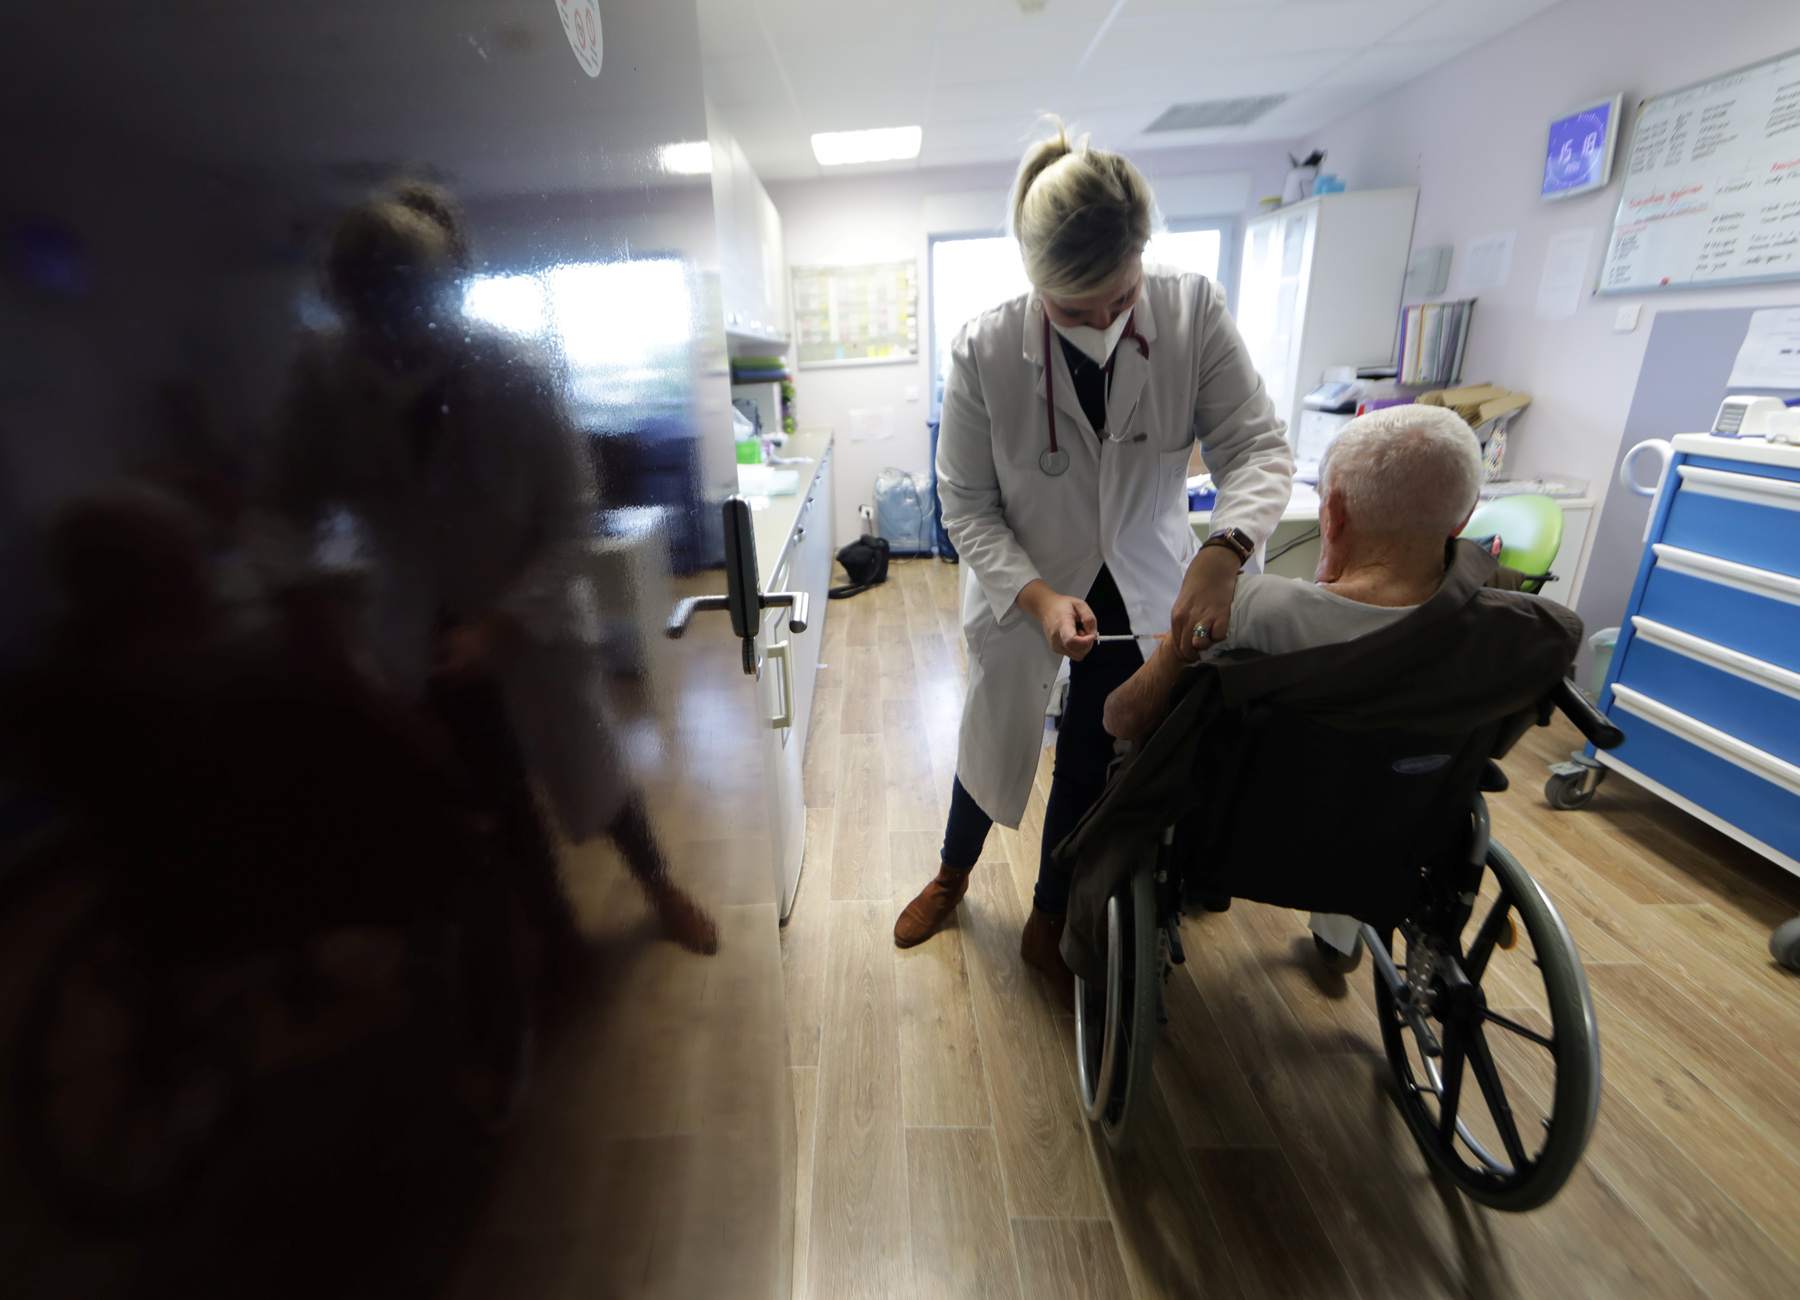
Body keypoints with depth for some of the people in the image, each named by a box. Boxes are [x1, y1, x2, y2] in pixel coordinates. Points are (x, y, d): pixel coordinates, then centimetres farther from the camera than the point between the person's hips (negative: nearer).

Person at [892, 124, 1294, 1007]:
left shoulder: (1193, 312, -15)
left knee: (1093, 763, 13)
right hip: (1023, 590, -1)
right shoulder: (984, 350, -19)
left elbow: (1256, 445, -16)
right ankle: (953, 875, 51)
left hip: (1143, 592, 2)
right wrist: (1037, 597, -30)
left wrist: (1223, 549, -37)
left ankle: (1049, 926, 41)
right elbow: (967, 505, -15)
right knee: (993, 745, 16)